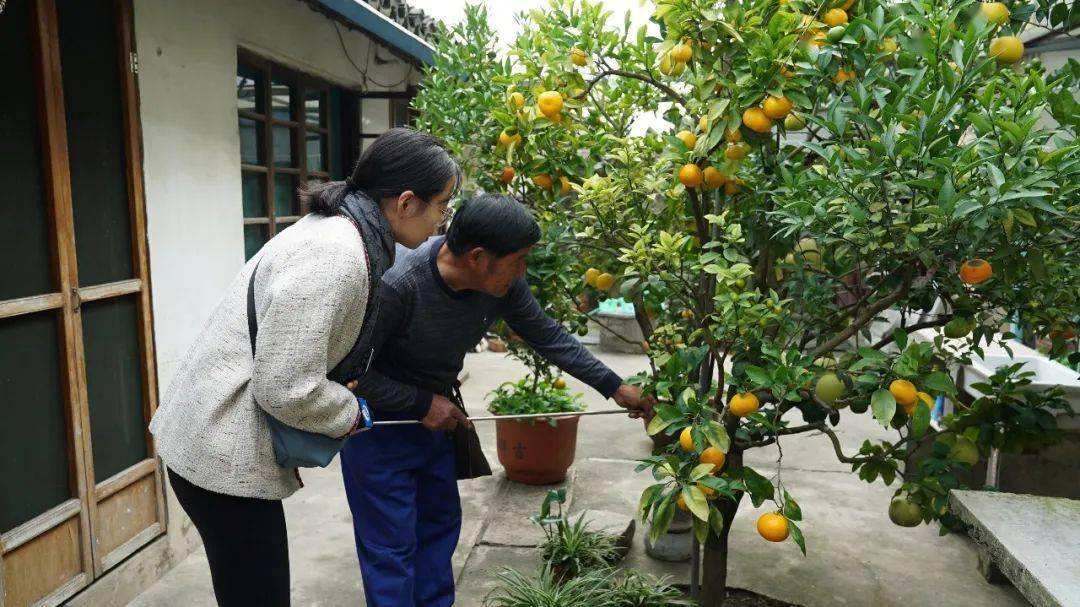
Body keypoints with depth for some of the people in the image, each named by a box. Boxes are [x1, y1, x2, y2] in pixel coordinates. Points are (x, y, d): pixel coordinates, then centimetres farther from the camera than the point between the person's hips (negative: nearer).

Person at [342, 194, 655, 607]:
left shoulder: (503, 282, -16)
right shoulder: (396, 285, -34)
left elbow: (547, 336, -3)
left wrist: (614, 387, 0)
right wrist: (423, 402, -22)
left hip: (433, 413, 6)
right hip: (378, 421, -6)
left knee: (440, 523, 18)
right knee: (392, 547, 1)